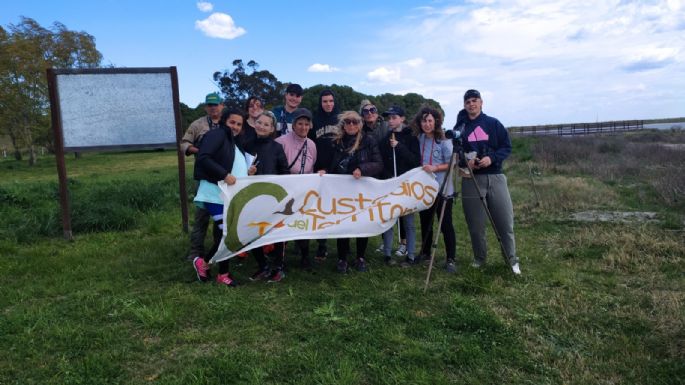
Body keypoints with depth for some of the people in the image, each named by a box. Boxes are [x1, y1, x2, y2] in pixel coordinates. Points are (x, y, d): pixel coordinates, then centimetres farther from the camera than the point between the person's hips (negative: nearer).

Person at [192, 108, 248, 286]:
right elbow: (203, 158, -20)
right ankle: (203, 261, 10)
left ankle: (223, 273, 19)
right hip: (217, 193, -9)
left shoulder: (236, 143, 22)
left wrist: (248, 173, 7)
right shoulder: (217, 134, -5)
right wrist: (224, 175, -24)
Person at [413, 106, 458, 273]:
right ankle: (425, 253, 31)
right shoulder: (419, 139, 6)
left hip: (442, 189, -5)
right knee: (425, 222, 16)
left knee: (446, 224, -3)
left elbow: (452, 164, -10)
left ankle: (450, 259, 5)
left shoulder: (443, 140, -10)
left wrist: (435, 168, -22)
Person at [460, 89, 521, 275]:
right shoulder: (459, 127, 7)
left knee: (505, 221, 0)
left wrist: (492, 158, -13)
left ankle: (512, 259, 15)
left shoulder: (493, 124, 6)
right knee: (476, 224, 6)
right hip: (471, 179, 1)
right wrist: (465, 161, -11)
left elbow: (507, 146, 4)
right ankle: (479, 258, 23)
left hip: (495, 177, 0)